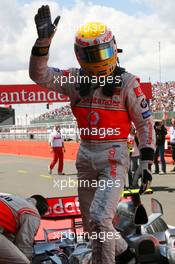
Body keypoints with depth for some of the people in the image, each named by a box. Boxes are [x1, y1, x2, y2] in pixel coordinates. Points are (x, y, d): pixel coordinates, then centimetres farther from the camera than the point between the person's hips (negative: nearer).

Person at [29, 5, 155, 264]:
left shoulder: (127, 83, -7)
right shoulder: (75, 79, 4)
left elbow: (145, 122, -3)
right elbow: (39, 74, -4)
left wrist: (146, 161, -6)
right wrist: (43, 40, -16)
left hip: (113, 155, -5)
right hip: (85, 155, 6)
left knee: (100, 217, -21)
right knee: (91, 224, 14)